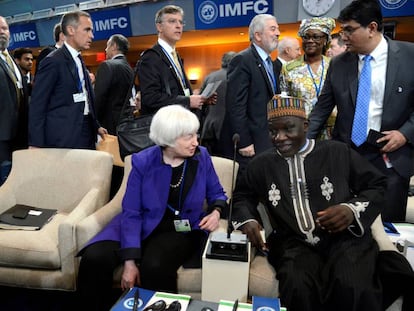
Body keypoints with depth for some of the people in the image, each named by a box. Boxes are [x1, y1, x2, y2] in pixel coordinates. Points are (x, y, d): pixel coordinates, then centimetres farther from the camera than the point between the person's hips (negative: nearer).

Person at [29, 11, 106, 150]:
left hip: (86, 133, 8)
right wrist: (36, 144, -13)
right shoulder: (53, 61, -10)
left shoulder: (79, 60, 15)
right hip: (64, 138, -8)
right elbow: (37, 105, -11)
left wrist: (96, 126, 13)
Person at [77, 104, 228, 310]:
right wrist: (130, 261, -19)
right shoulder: (143, 162, -11)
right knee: (94, 258, -20)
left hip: (181, 231, 0)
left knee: (154, 267, -32)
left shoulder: (202, 157, -5)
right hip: (143, 225, 1)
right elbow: (131, 213, -12)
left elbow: (216, 193, 10)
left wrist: (216, 211, -13)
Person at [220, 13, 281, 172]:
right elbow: (235, 106, -16)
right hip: (250, 143, -8)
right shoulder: (242, 60, -9)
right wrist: (244, 143, -18)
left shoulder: (274, 65, 17)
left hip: (268, 142, 8)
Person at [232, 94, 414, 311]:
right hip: (294, 244, 1)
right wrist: (247, 220, 2)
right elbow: (242, 196, 23)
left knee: (354, 289, -31)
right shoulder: (261, 164, 10)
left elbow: (376, 185, 10)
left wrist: (353, 209, -10)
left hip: (345, 238, 0)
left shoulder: (338, 152, 4)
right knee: (297, 289, -30)